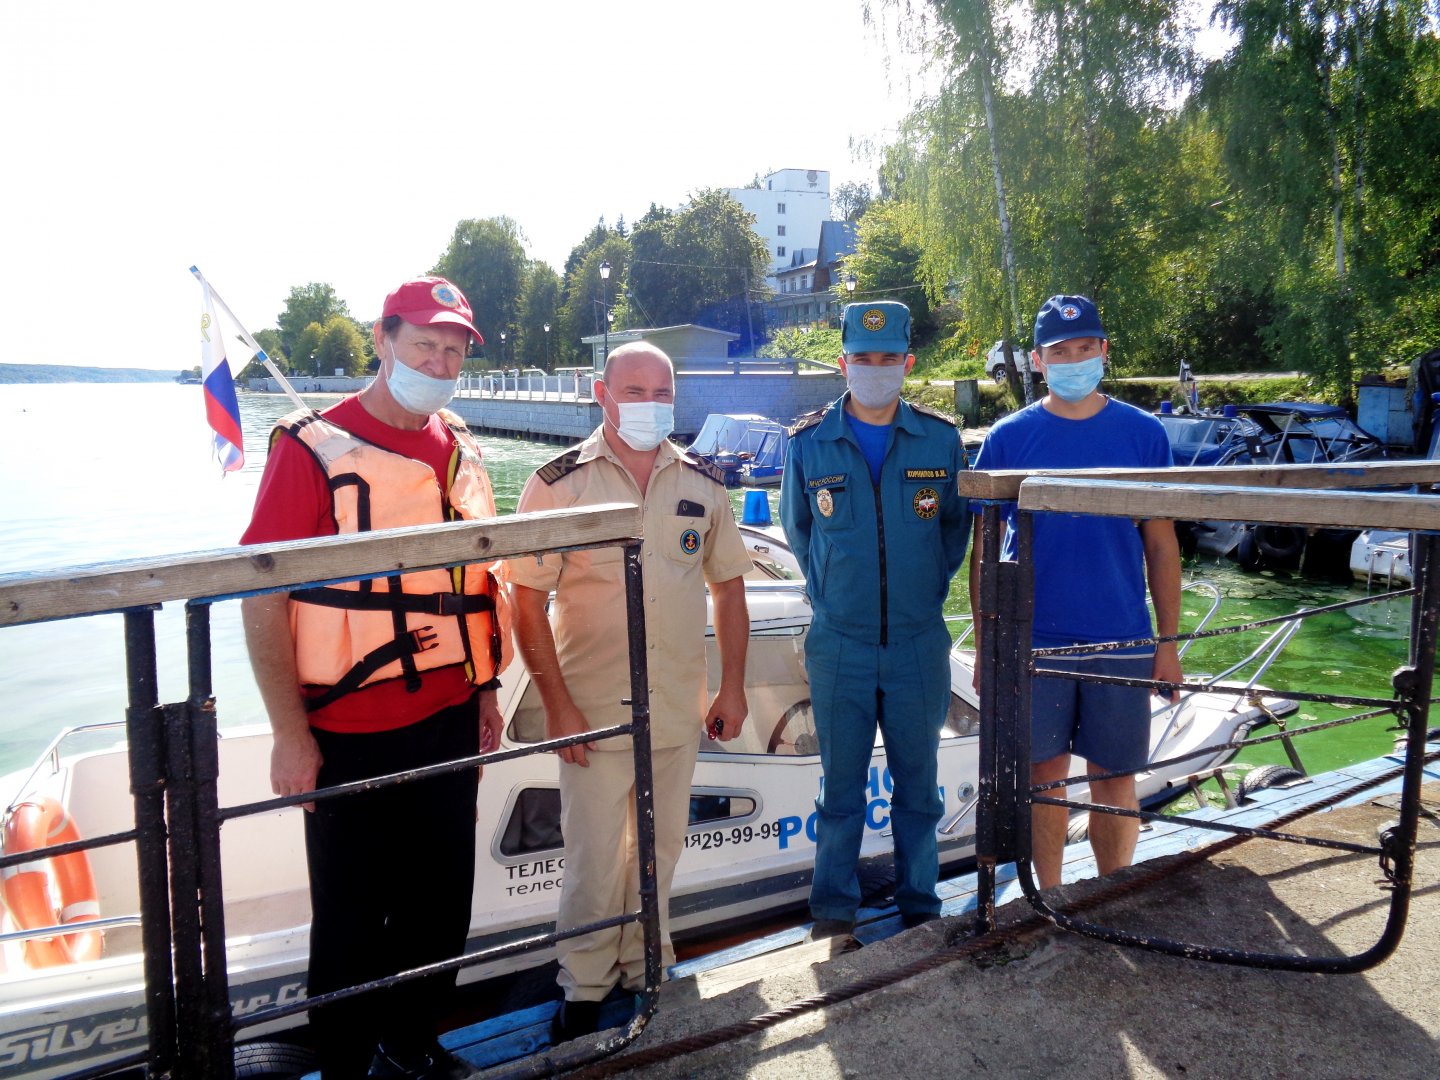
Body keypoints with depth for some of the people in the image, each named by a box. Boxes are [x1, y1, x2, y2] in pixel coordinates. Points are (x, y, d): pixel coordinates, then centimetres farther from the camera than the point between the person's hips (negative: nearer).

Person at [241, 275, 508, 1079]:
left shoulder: (460, 446, 8)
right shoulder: (313, 447, -11)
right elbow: (263, 597, -14)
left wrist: (485, 691, 14)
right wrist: (291, 734, -15)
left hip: (450, 721, 6)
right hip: (353, 735, -6)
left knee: (443, 900, 17)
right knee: (353, 918, 9)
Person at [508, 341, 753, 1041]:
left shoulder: (702, 484, 4)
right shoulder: (560, 483, -7)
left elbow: (727, 586, 11)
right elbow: (527, 602, -9)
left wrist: (733, 687, 8)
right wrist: (557, 705, -12)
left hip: (679, 711, 4)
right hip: (594, 713, -3)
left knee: (660, 848, 17)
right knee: (594, 858, 5)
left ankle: (645, 968, 37)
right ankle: (584, 989, 27)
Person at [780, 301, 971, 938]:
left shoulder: (940, 440, 0)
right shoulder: (808, 442, -1)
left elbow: (955, 528, 12)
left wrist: (928, 591, 10)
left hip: (919, 642, 1)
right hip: (838, 646, -1)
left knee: (918, 784, 13)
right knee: (841, 787, 9)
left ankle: (920, 907, 30)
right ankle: (834, 913, 25)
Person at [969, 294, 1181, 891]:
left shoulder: (1143, 433, 2)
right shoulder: (1008, 438, -1)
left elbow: (1161, 544, 5)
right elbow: (984, 549, 1)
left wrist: (1169, 643, 3)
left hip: (1122, 641, 1)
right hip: (1033, 642, -1)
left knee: (1114, 777, 10)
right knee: (1044, 775, 9)